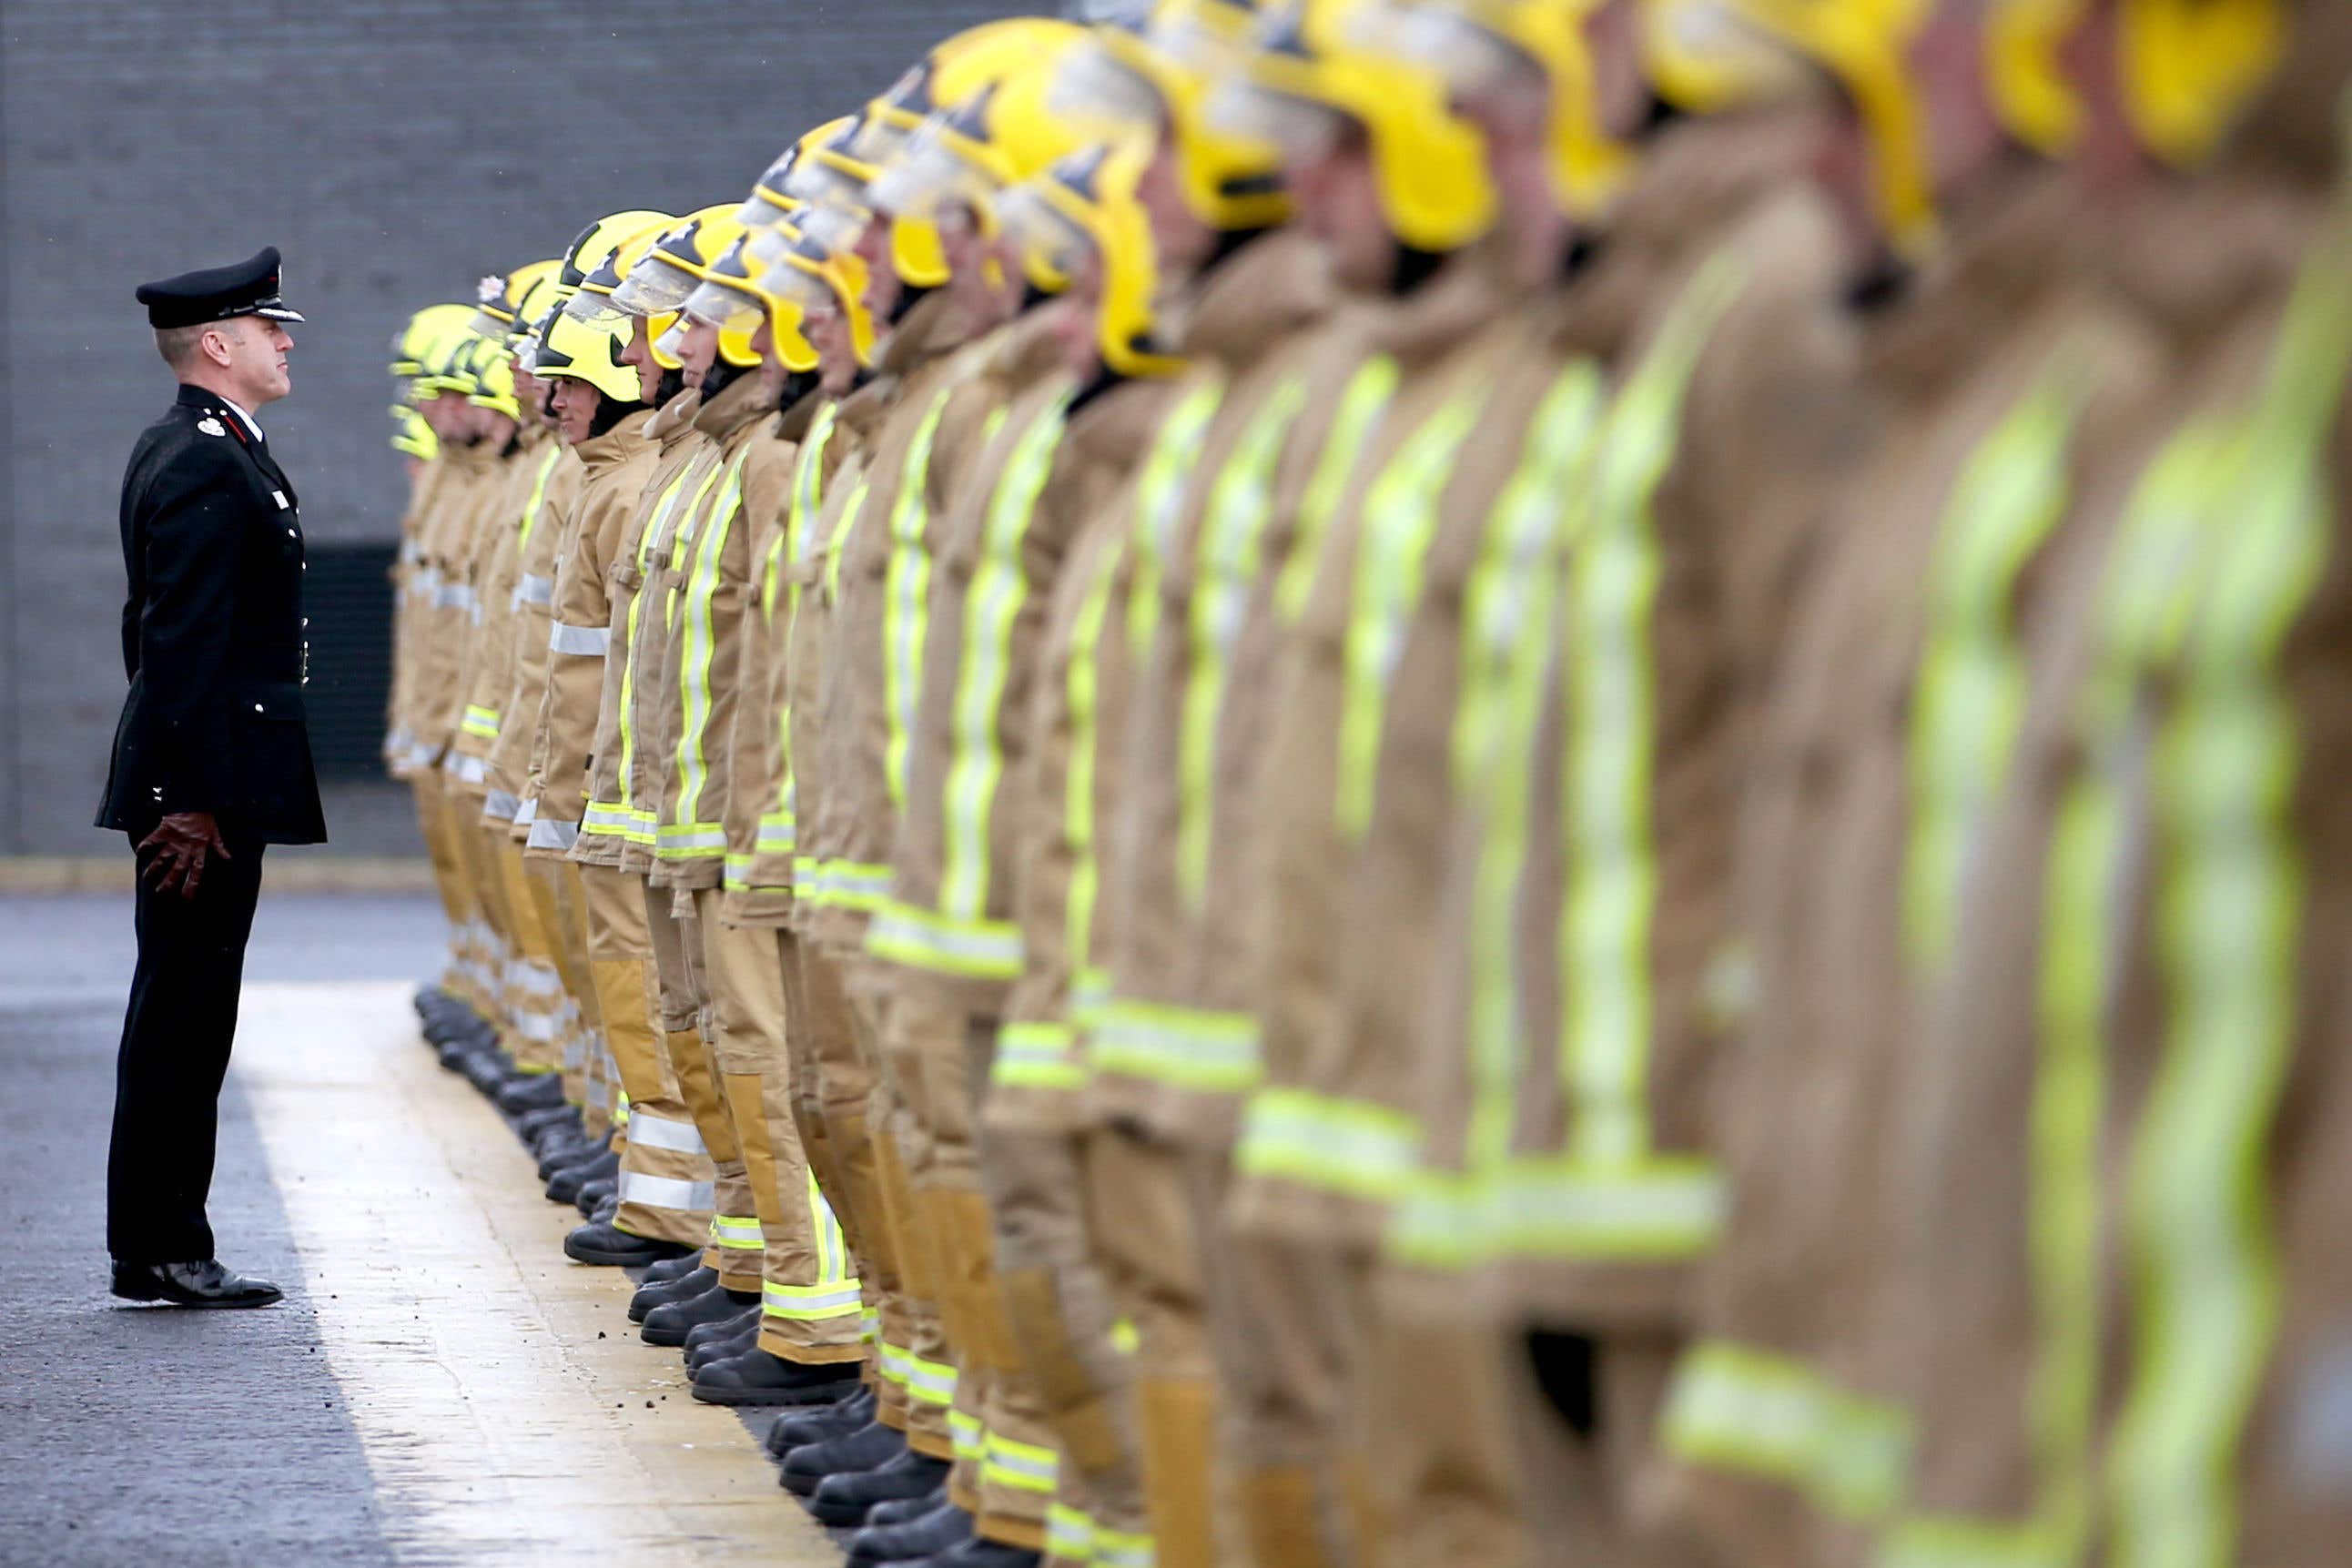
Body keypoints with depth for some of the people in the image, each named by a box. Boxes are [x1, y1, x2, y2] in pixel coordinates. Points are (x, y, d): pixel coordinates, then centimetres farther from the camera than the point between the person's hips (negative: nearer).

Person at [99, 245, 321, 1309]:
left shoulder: (180, 452, 17)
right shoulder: (208, 467, -16)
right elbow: (185, 643, -21)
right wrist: (192, 798, -23)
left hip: (194, 780, 10)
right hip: (209, 781, -10)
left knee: (183, 1016, 12)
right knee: (184, 1013, -6)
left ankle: (159, 1243, 16)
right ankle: (159, 1250, -2)